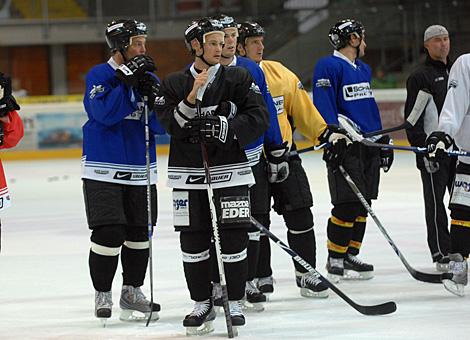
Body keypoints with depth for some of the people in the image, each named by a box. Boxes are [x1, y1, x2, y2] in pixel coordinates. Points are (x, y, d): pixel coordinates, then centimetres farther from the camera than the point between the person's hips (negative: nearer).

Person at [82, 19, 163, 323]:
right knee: (109, 233, -9)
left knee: (140, 234, 8)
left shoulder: (148, 78, 7)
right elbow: (105, 113, -22)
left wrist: (153, 97, -18)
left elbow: (161, 126, 1)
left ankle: (132, 292, 21)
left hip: (140, 171, 5)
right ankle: (102, 295, 4)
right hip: (104, 171, -5)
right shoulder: (99, 76, -6)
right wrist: (127, 81, -26)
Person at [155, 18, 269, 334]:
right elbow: (169, 125, -7)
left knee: (233, 238, -2)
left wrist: (223, 127, -20)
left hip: (230, 171, -1)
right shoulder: (174, 84, 5)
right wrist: (191, 100, -21)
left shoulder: (238, 78, 2)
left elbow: (259, 118, -8)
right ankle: (202, 303, 16)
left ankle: (234, 303, 9)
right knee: (193, 241, 3)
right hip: (188, 174, 1)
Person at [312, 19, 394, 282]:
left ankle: (351, 256, 17)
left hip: (369, 144, 9)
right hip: (345, 145, -9)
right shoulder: (328, 67, -9)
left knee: (363, 204, 9)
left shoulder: (364, 69, 19)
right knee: (348, 204, -11)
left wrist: (384, 141, 22)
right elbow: (324, 107, -15)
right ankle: (335, 261, -3)